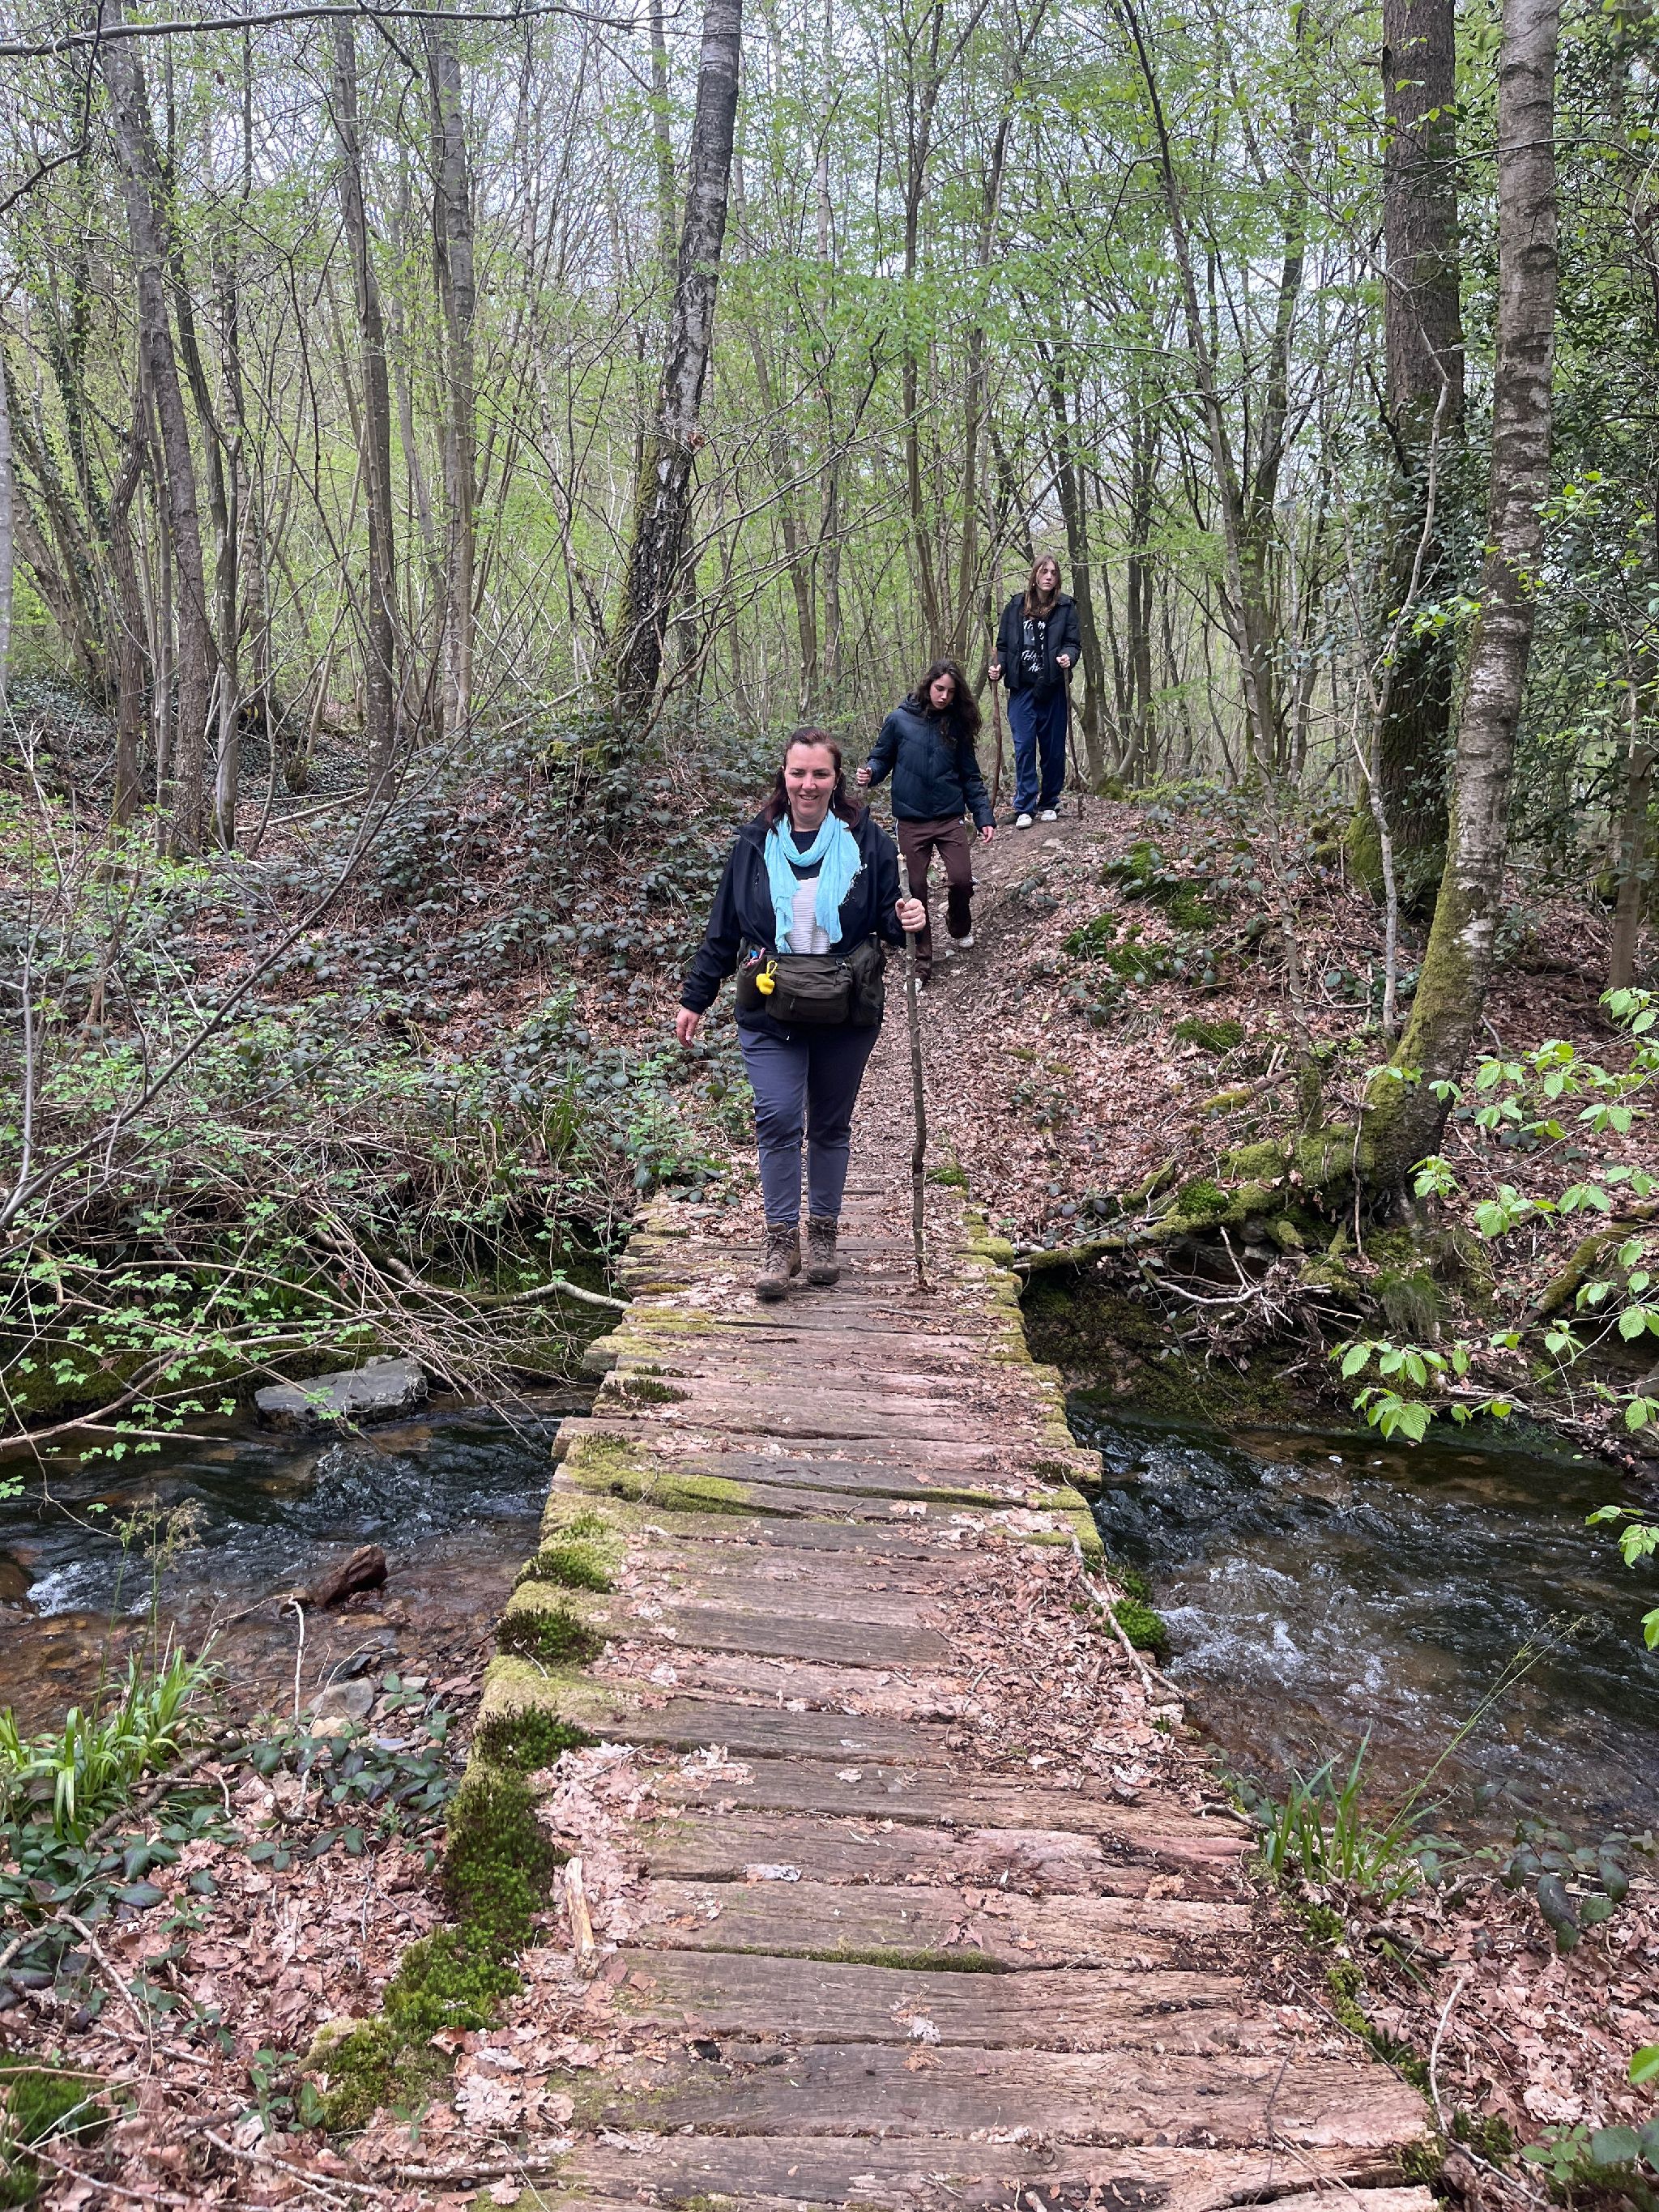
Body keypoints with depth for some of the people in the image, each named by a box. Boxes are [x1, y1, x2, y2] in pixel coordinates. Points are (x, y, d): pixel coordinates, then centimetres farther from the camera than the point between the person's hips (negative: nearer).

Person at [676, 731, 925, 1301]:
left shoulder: (867, 840, -1)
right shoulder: (756, 842, 2)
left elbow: (887, 919, 7)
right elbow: (723, 929, 8)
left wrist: (907, 921, -17)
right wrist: (695, 998, 9)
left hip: (846, 1014, 0)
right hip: (771, 1011, 0)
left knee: (831, 1125, 11)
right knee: (778, 1119, -11)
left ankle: (824, 1234, 25)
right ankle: (781, 1239, 1)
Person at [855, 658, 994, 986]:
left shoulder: (957, 725, 2)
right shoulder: (899, 720, -3)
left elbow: (970, 776, 6)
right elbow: (882, 758, 6)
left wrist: (984, 818, 1)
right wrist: (869, 775, -17)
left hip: (950, 818, 1)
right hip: (911, 821, -1)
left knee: (961, 879, -11)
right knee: (916, 890, 2)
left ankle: (959, 931, 21)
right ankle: (922, 961, 14)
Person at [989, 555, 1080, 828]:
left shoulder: (1065, 607, 4)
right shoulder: (1015, 606, 6)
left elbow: (1071, 643, 1)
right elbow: (1003, 644, 9)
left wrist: (1068, 658, -20)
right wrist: (997, 667, -8)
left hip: (1052, 688, 0)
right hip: (1022, 688, 0)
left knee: (1053, 747, 6)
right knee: (1024, 746, -6)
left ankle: (1049, 804, 20)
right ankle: (1024, 808, -2)